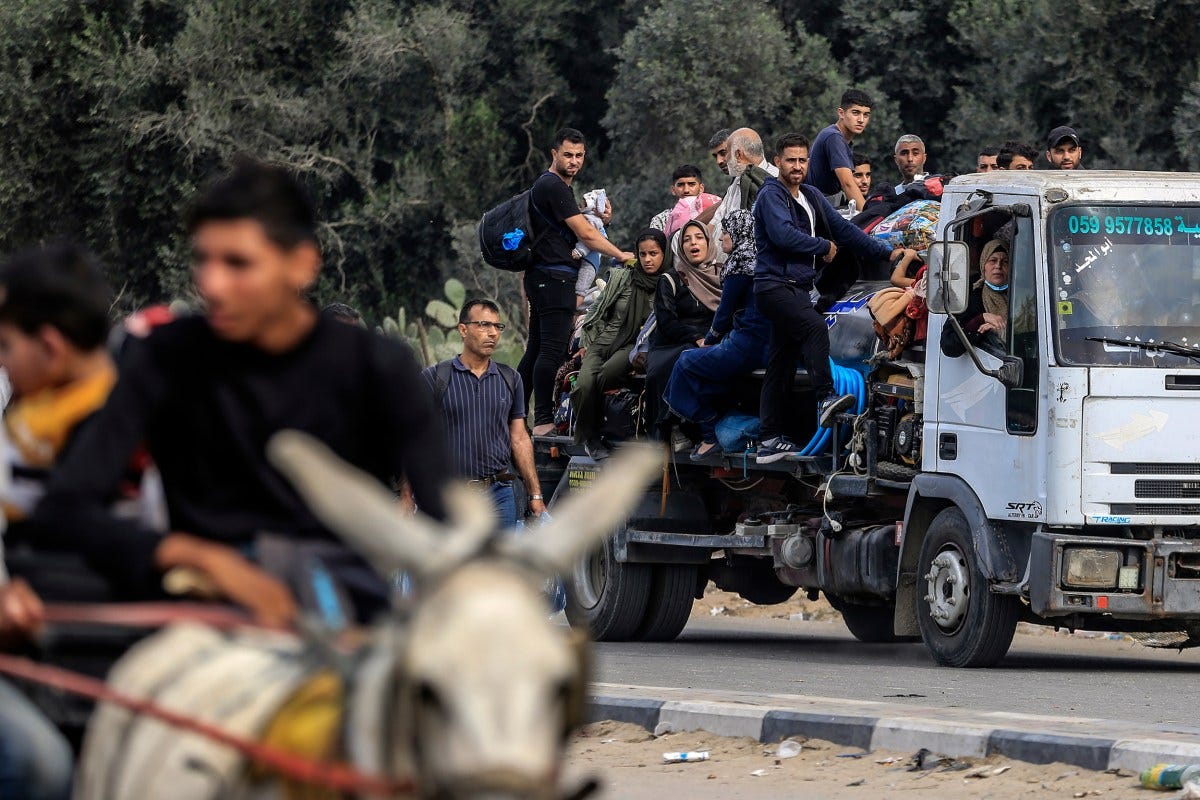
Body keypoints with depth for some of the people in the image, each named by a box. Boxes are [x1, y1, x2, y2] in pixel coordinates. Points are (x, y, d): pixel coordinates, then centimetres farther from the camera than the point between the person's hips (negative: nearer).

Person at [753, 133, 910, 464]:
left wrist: (886, 253, 12)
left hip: (797, 287, 9)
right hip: (775, 285, -9)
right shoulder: (771, 196, -7)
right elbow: (784, 235, -21)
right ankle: (826, 399, -42)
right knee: (814, 326, -31)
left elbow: (843, 229, 19)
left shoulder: (811, 198, 18)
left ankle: (771, 441, 10)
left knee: (781, 364, 9)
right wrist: (825, 247, -8)